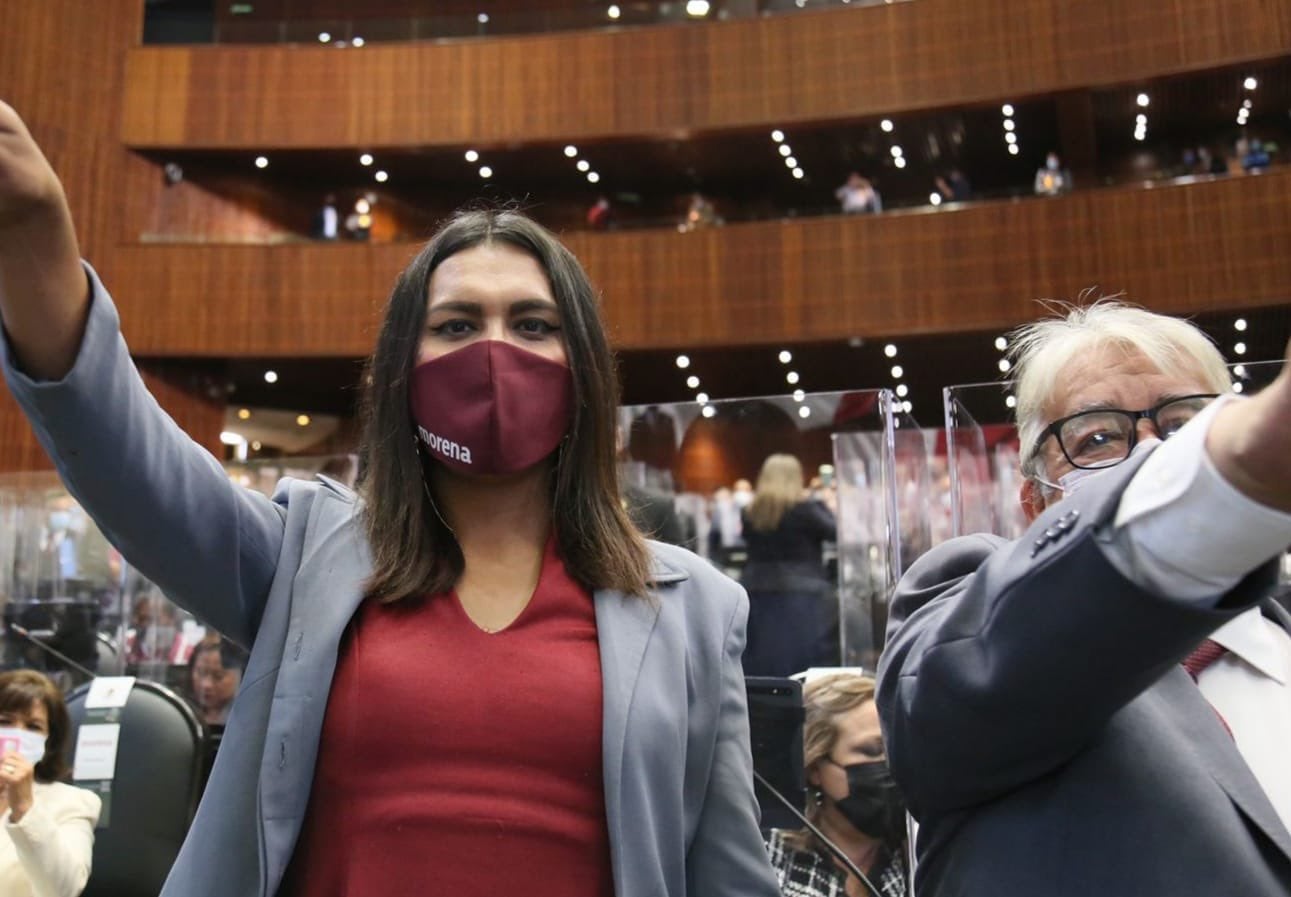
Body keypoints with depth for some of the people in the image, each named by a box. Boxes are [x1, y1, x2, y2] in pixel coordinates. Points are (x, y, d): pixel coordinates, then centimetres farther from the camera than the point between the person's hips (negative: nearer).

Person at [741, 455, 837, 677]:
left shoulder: (752, 512, 4)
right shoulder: (803, 508, -9)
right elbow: (835, 531, -7)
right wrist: (824, 506, 9)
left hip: (758, 592, 5)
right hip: (801, 593, -5)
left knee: (759, 663, 8)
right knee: (801, 657, -1)